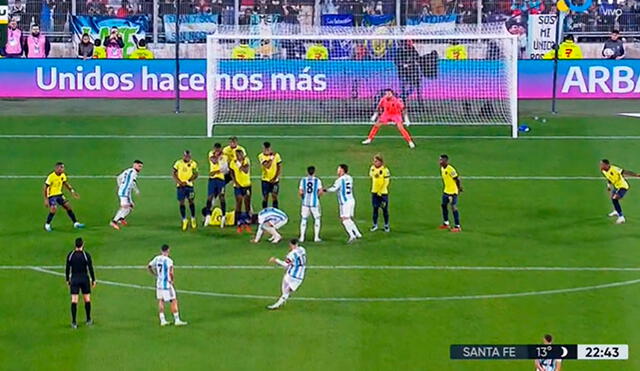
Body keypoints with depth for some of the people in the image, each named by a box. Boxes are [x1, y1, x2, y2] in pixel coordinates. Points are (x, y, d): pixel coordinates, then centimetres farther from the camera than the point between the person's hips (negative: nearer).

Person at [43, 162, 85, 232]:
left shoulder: (63, 175, -2)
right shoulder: (51, 176, -22)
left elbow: (65, 184, 17)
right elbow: (45, 188, -17)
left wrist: (72, 191, 5)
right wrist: (46, 199, -19)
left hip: (59, 194, 7)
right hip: (51, 195, -7)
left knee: (68, 206, 2)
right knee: (54, 209, -24)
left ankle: (75, 223, 14)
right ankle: (47, 225, -4)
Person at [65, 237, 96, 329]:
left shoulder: (70, 255, -3)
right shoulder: (86, 255, -8)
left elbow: (67, 268, 2)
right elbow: (90, 268, -6)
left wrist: (67, 280, 14)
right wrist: (93, 280, 4)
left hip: (74, 279, 1)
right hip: (85, 279, -1)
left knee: (74, 301, -1)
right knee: (87, 299, 12)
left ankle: (74, 322, -5)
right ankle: (88, 320, 20)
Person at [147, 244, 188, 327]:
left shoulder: (156, 259, 3)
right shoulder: (169, 260, -17)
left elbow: (148, 267, 12)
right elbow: (171, 272, -26)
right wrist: (173, 280, -7)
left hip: (159, 283, 6)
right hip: (167, 284, -6)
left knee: (161, 301, 14)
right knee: (174, 301, 2)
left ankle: (162, 320, 14)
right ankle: (177, 320, 4)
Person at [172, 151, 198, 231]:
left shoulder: (193, 164, 0)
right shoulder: (178, 163, 2)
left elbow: (195, 174, -1)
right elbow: (174, 174, 4)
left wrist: (187, 181, -14)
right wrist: (179, 182, -11)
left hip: (189, 185, -1)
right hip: (180, 185, 1)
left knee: (191, 201, -1)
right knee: (181, 203, 0)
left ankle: (193, 219, 15)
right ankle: (184, 220, 10)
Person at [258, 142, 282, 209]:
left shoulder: (276, 155, -5)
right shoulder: (261, 156, -8)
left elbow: (280, 167, -2)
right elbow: (267, 166, -21)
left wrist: (276, 178, -10)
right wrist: (271, 157, -27)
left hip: (274, 180, 0)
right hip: (265, 180, 0)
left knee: (274, 196, -3)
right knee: (265, 197, 3)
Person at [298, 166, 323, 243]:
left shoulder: (303, 180, 1)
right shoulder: (317, 181, -4)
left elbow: (300, 192, -4)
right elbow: (320, 191, -11)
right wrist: (317, 195, 10)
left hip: (305, 202, 2)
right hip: (315, 203, -2)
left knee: (304, 219, 12)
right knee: (317, 219, 12)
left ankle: (302, 237, 8)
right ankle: (316, 237, 11)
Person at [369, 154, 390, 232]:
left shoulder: (385, 170, -15)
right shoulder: (372, 168, 2)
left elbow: (386, 182, -13)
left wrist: (380, 192, -14)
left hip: (383, 193, -4)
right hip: (374, 192, 4)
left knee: (385, 209, 4)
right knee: (375, 208, 7)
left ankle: (386, 225, 17)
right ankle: (375, 225, 17)